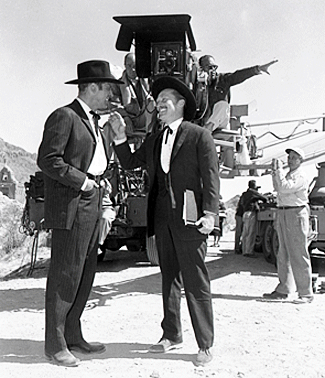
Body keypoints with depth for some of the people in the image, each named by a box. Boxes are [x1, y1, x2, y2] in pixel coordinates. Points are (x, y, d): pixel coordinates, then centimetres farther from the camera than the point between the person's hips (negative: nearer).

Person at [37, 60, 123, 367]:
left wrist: (115, 137, 12)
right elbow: (47, 160, -16)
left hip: (90, 206, 10)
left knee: (85, 274, 13)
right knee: (64, 275, -4)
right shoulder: (64, 116, -9)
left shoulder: (95, 124, 20)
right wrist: (81, 181, -17)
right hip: (69, 207, -10)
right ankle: (54, 344, 8)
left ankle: (72, 336, 24)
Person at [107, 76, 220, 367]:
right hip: (162, 219, 6)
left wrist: (210, 213, -14)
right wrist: (120, 136, 9)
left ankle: (205, 345, 10)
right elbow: (129, 163, 23)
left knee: (196, 282, -2)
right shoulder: (153, 141, 16)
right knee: (169, 278, 14)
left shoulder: (199, 136, -1)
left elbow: (211, 178, -6)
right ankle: (172, 335, 27)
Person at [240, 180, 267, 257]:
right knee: (251, 233, -9)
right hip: (251, 213, -8)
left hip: (245, 213, 8)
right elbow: (264, 198, 3)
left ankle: (244, 251, 9)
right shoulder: (253, 192, -2)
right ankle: (249, 252, -13)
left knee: (245, 234, 8)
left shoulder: (244, 194, 19)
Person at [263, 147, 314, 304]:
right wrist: (275, 171, 13)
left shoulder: (301, 177, -9)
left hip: (296, 214, -9)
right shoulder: (287, 175, 18)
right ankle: (283, 290, 20)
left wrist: (279, 169, -13)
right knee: (283, 255, 12)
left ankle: (306, 293, -1)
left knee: (299, 255, -7)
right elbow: (277, 188, 20)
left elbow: (284, 188, -20)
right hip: (282, 214, 9)